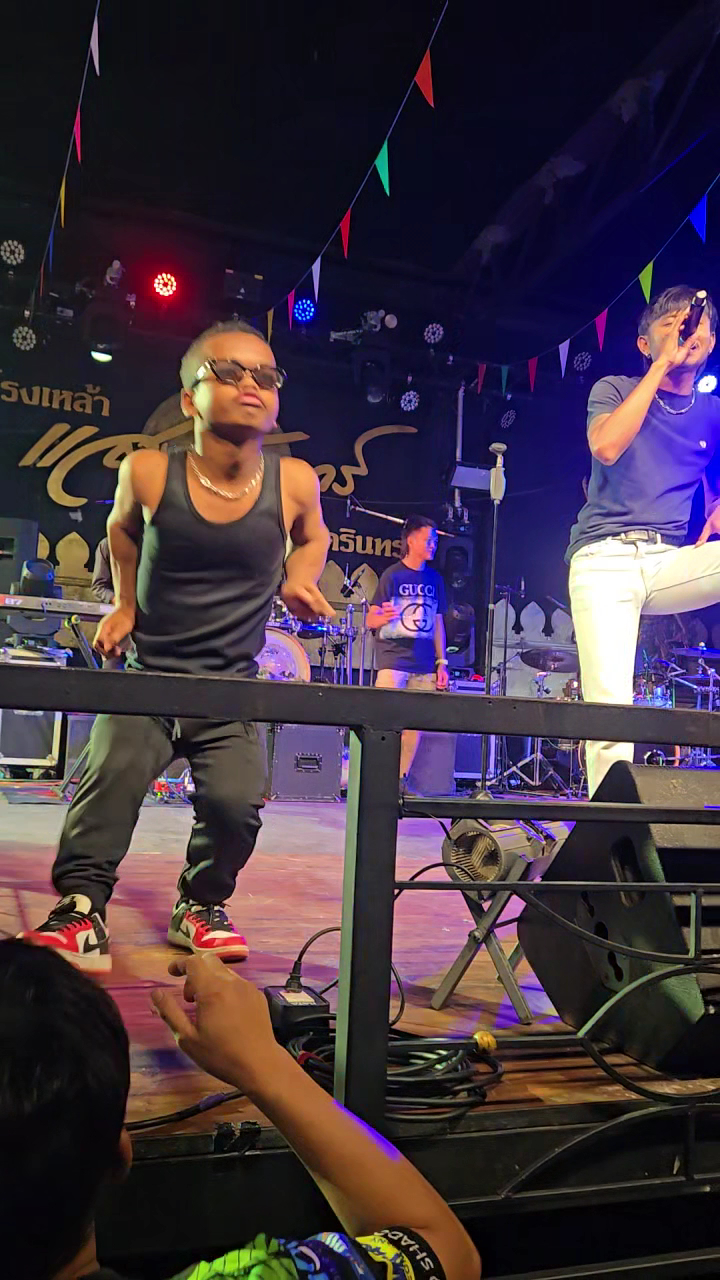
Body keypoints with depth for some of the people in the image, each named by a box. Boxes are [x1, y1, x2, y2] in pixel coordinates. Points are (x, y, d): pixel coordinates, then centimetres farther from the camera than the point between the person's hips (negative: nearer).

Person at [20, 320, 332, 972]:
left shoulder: (294, 481, -10)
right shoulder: (148, 472, -11)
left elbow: (312, 537, 15)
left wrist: (299, 580, -3)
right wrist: (125, 604, 9)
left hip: (233, 688, 0)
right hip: (146, 674, 0)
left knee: (236, 800, -13)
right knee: (110, 780, -19)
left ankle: (200, 905, 14)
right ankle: (81, 907, 1)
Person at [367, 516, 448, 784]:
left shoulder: (434, 579, 12)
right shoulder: (392, 575, -2)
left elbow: (437, 623, 16)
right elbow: (370, 620, -3)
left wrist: (441, 662, 10)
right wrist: (385, 616, -26)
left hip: (424, 666, 5)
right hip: (393, 661, -5)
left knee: (414, 726, 5)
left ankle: (400, 780, 15)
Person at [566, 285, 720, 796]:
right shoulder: (615, 390, 7)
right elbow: (607, 447, -15)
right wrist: (662, 365, -9)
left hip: (671, 563, 4)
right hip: (605, 560, -3)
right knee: (609, 710, -16)